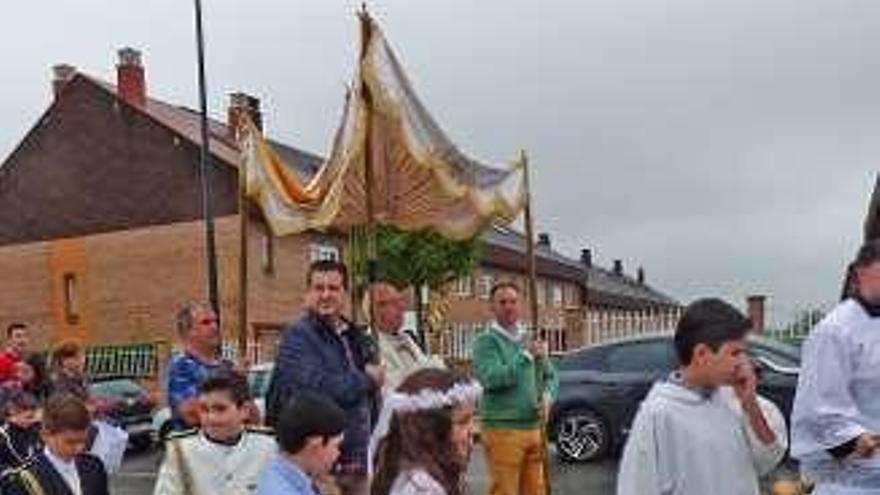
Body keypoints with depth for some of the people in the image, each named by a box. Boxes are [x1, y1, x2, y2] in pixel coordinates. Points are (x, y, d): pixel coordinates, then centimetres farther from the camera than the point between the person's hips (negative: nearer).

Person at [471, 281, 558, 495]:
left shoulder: (530, 339, 15)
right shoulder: (486, 341, -5)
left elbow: (551, 375, 18)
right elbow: (492, 379, -19)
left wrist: (547, 396, -3)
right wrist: (526, 356, -22)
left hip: (534, 427, 6)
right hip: (502, 429, -6)